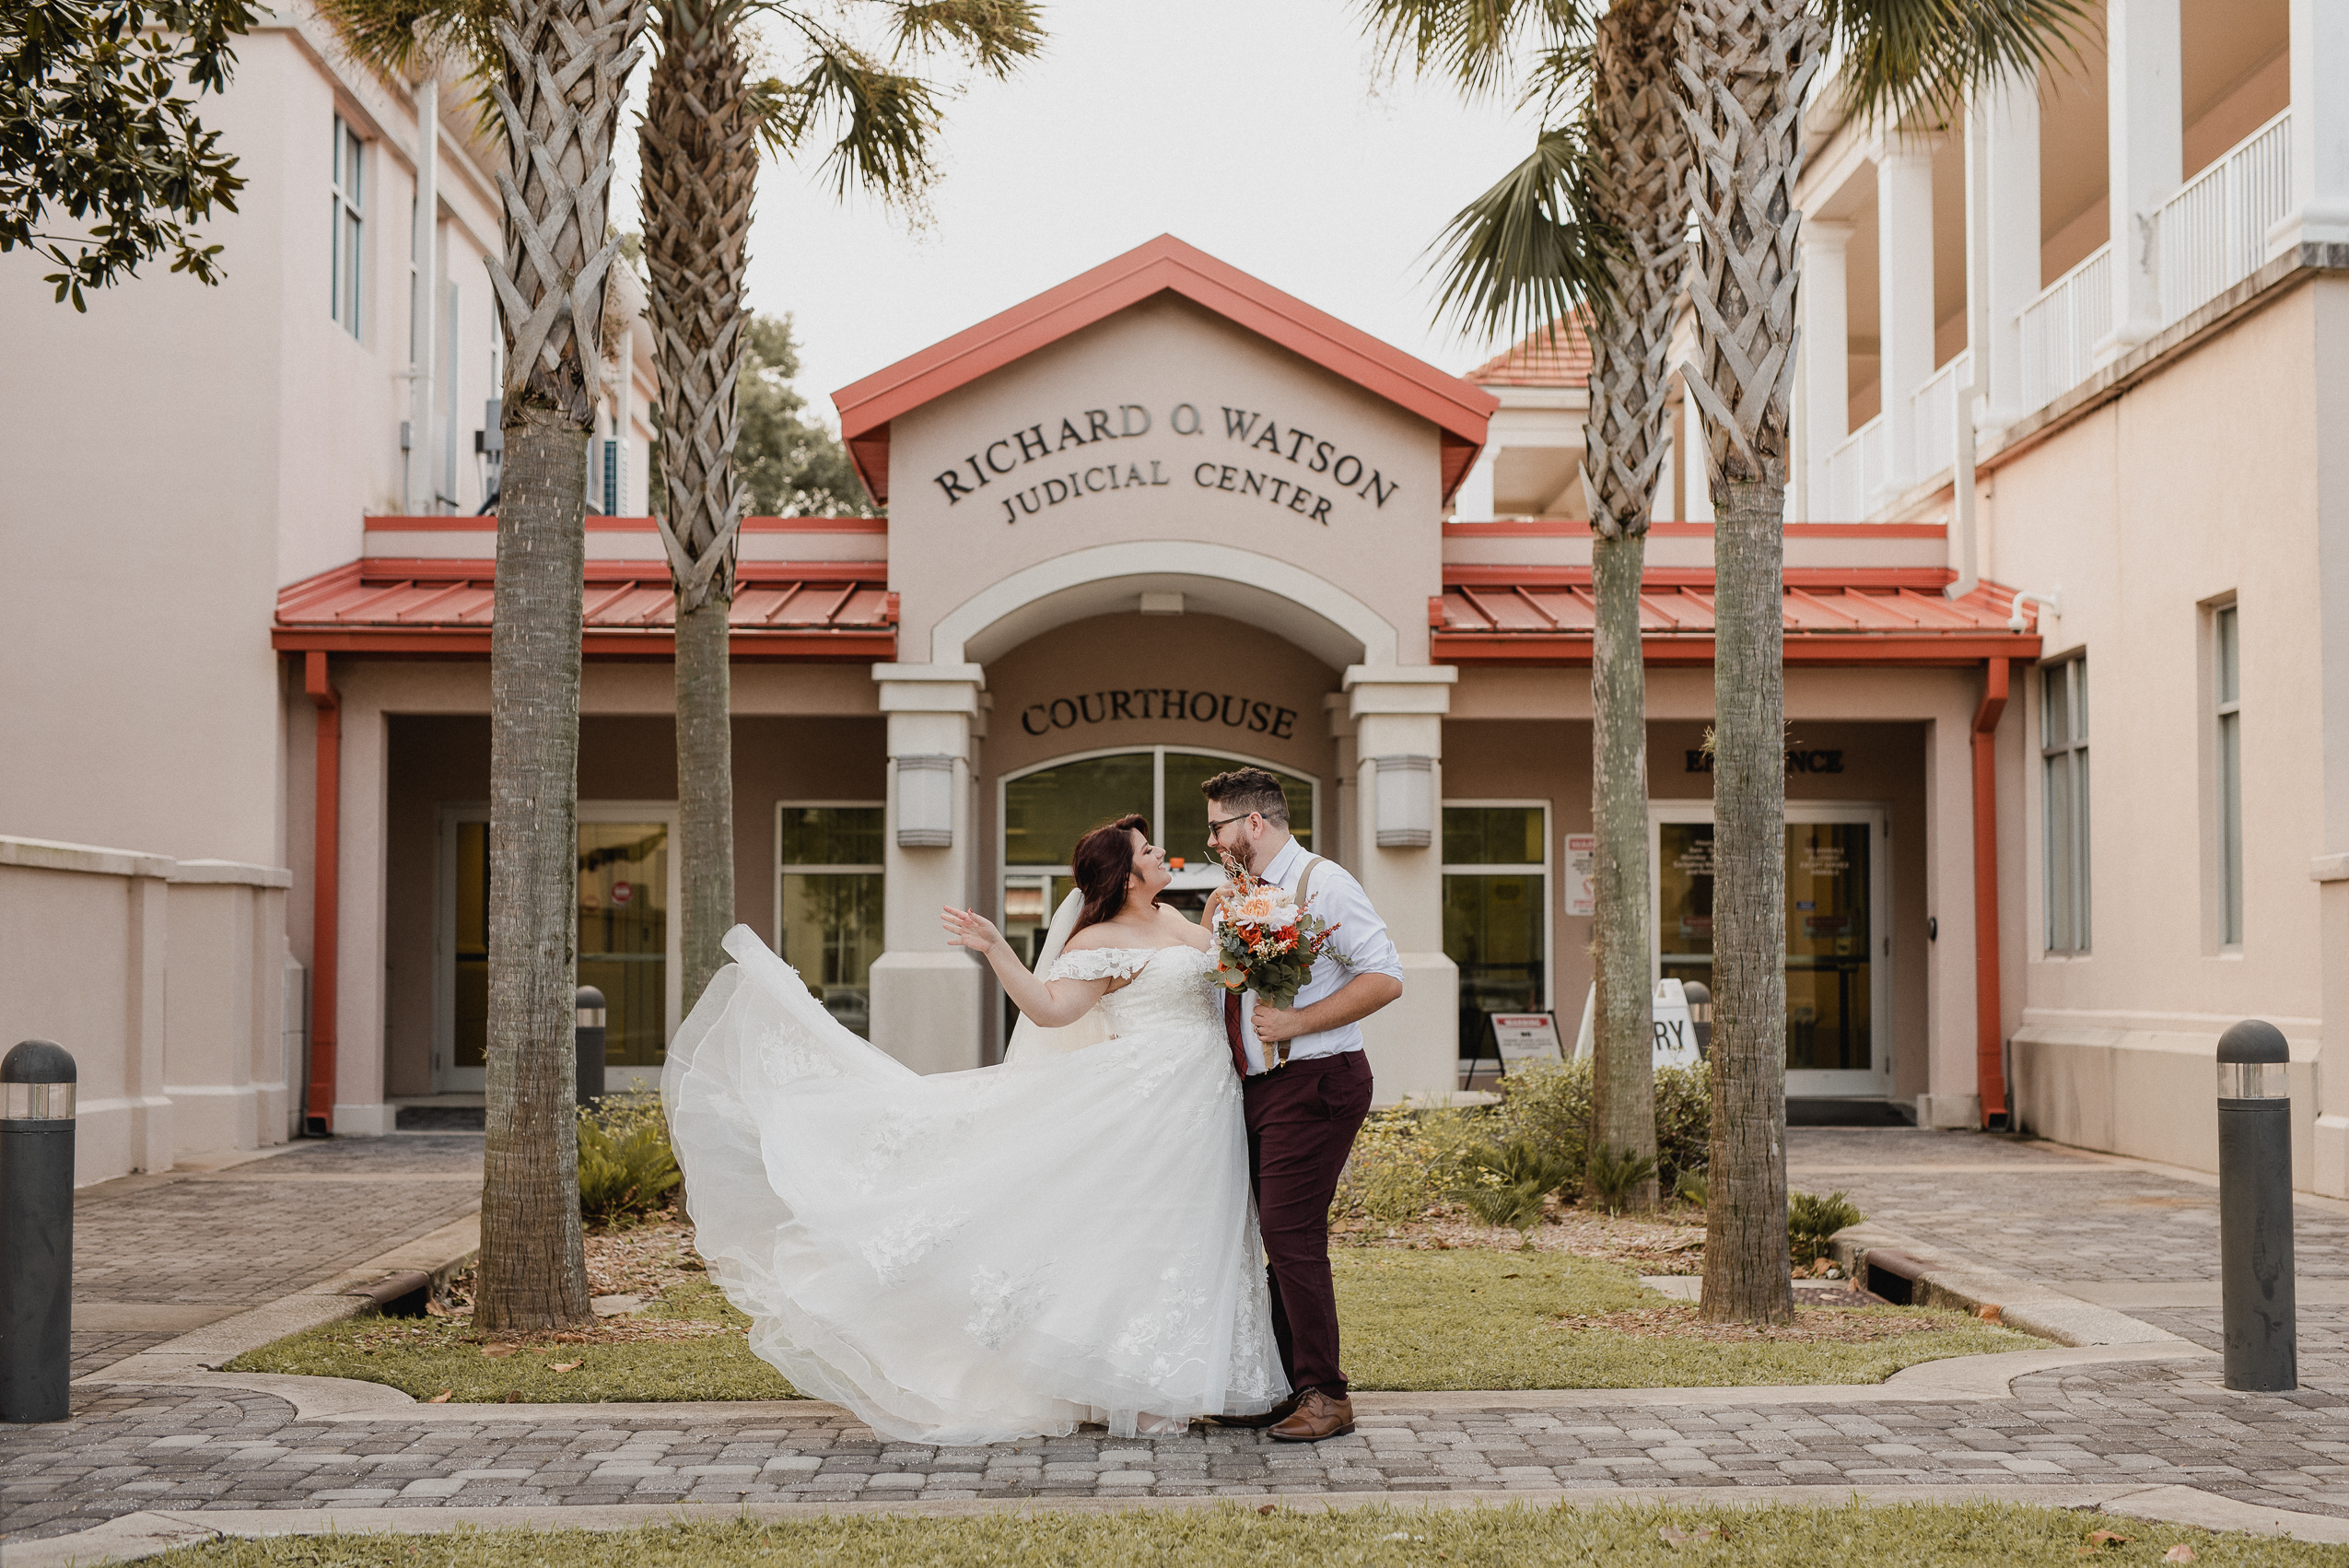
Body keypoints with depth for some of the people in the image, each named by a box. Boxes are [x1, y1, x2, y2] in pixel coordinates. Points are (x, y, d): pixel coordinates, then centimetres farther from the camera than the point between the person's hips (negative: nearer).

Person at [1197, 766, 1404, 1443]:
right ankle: (1290, 1387, 20)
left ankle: (1326, 1397, -3)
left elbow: (1385, 977, -17)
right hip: (1260, 1085, 8)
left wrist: (1298, 1022, -20)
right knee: (1282, 1239, 12)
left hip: (1315, 1083, -8)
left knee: (1293, 1237, -10)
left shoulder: (1322, 884, -9)